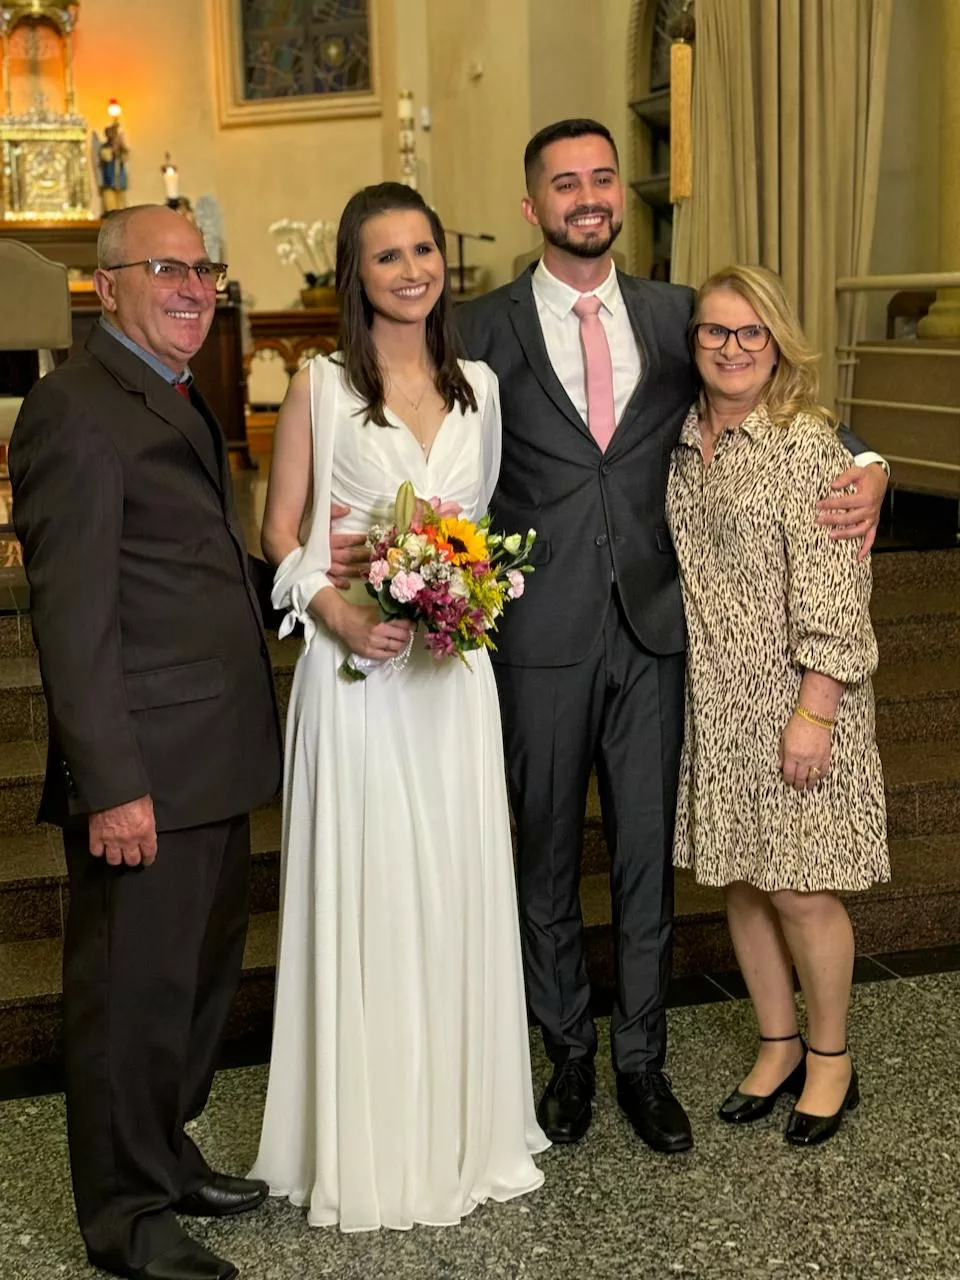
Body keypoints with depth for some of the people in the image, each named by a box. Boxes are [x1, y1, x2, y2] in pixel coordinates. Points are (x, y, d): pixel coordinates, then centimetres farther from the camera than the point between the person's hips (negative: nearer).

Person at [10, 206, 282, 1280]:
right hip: (147, 770, -9)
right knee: (133, 991, 4)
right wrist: (111, 784, -22)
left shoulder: (180, 399, 17)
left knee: (202, 976, 20)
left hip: (212, 762, 10)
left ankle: (167, 1157, 38)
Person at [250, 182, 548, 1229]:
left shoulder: (478, 385, 9)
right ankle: (368, 1141, 18)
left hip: (454, 663, 4)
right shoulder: (320, 386, -2)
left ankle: (464, 1122, 27)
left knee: (459, 887, 10)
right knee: (364, 894, 1)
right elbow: (281, 532, 0)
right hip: (355, 663, -3)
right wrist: (336, 610, -17)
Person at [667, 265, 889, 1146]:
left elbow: (831, 587, -16)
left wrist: (814, 713, -19)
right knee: (741, 882, 14)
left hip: (793, 699, -6)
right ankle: (778, 1047, 32)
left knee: (801, 891, 2)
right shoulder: (684, 441, 7)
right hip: (714, 701, 6)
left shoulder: (805, 442, -12)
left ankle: (831, 1061, 24)